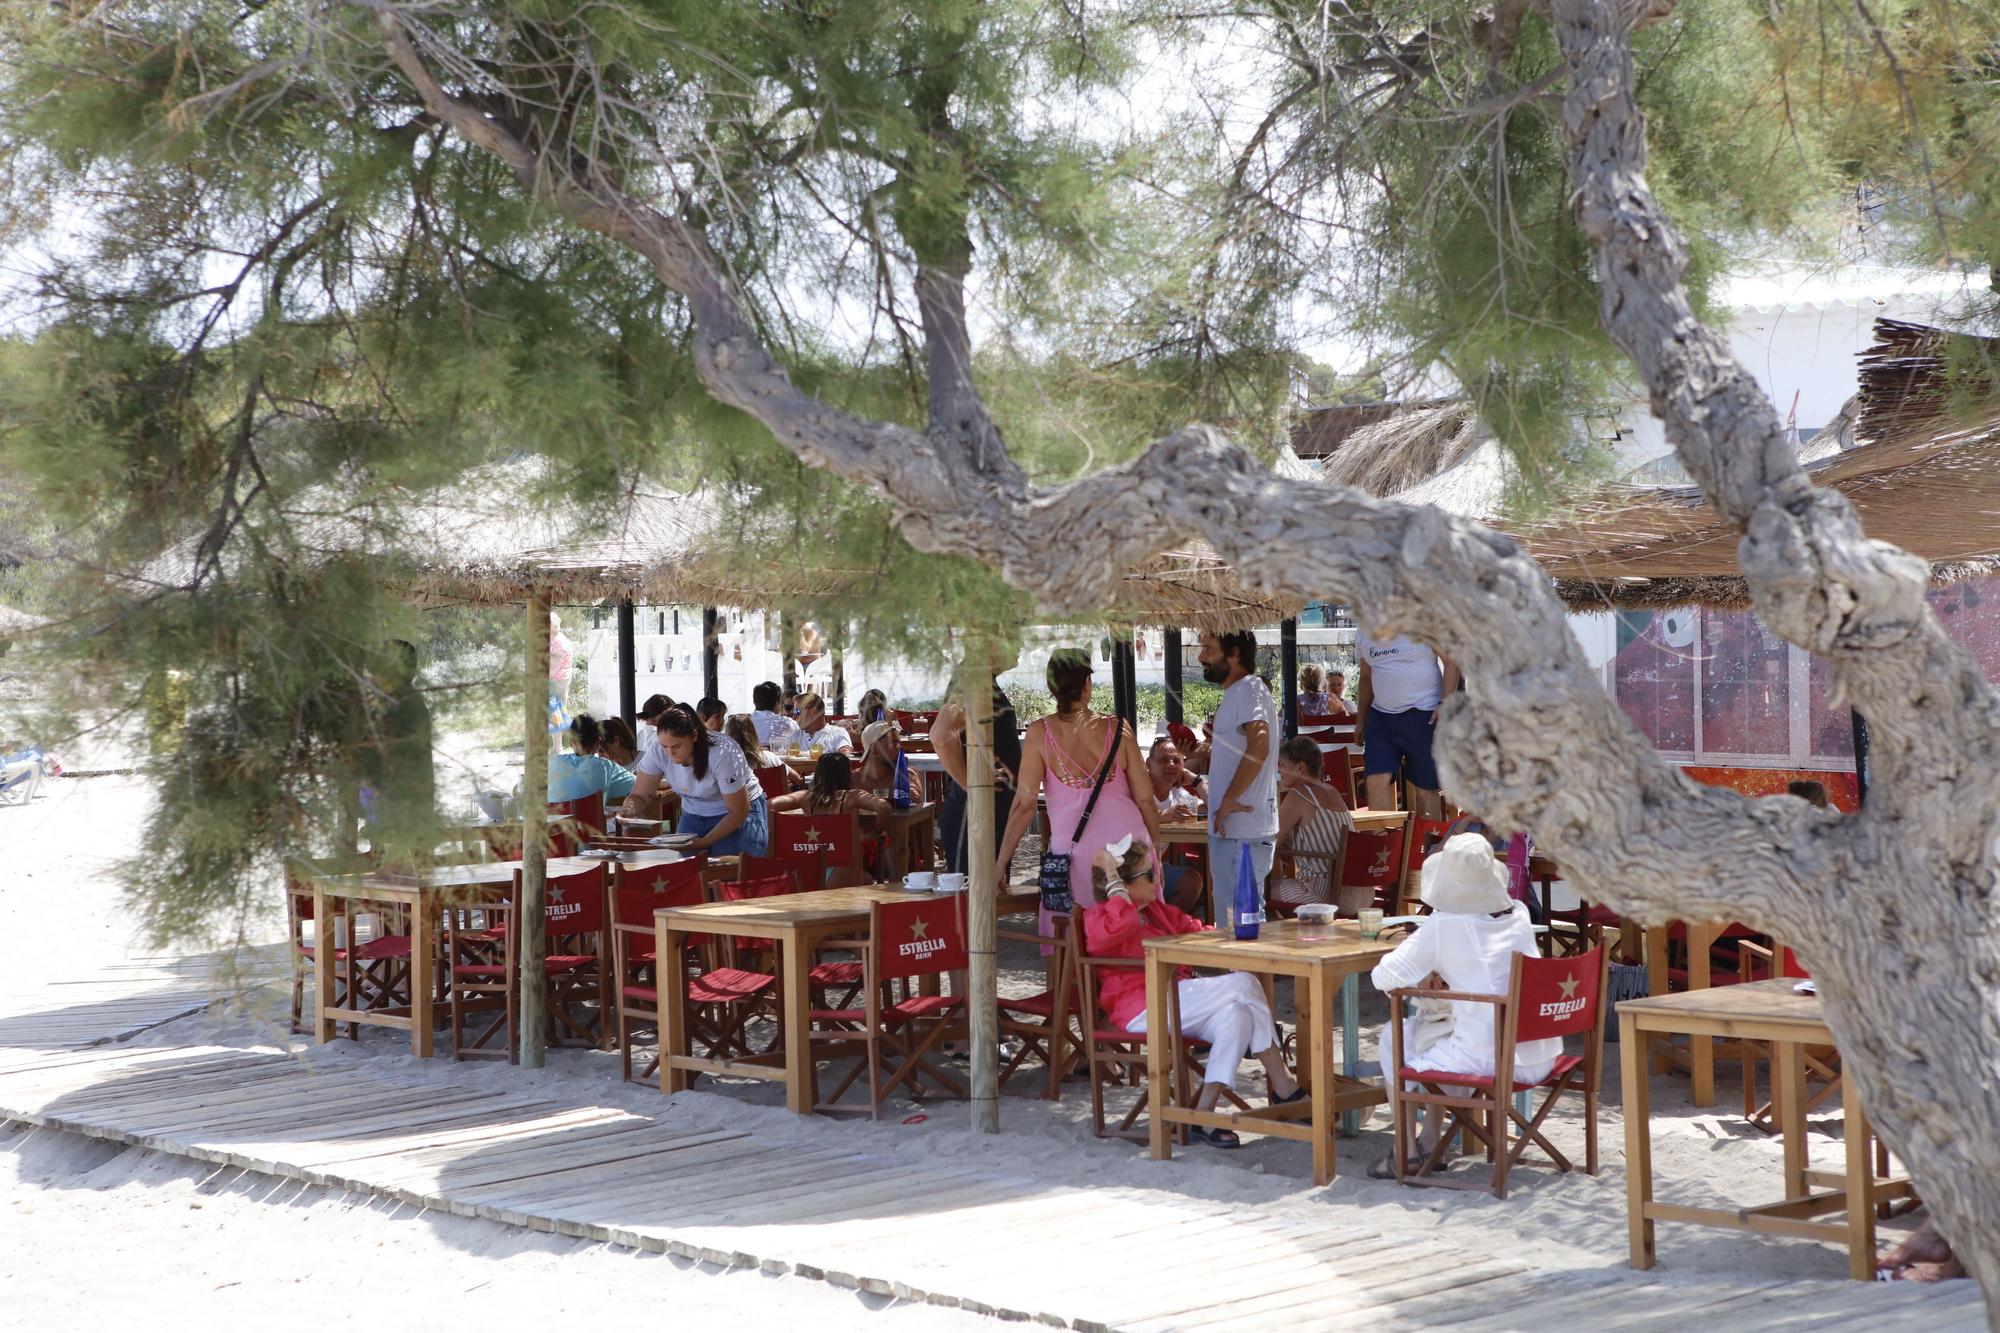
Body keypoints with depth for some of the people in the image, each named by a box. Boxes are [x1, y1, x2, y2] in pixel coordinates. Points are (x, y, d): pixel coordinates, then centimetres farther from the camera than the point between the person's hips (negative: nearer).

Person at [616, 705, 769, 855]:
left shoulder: (723, 754, -29)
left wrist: (703, 842, -27)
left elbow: (739, 811, -21)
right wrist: (629, 808, -34)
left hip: (736, 817, -4)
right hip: (694, 815, 4)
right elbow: (640, 796, -10)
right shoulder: (658, 750, -19)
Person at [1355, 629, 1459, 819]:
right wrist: (1361, 720, 21)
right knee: (1376, 781, -11)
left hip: (1422, 716, -4)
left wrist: (1445, 704, -16)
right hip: (1380, 716, 4)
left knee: (1424, 786, 0)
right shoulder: (1363, 636, 9)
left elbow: (1451, 662, -7)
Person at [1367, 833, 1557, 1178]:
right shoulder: (1519, 916, 6)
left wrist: (1418, 985, 11)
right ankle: (1430, 1140, 37)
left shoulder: (1442, 926, -11)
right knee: (1434, 1020, 31)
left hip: (1489, 1060, -6)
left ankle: (1406, 1151, 21)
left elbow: (1383, 978, -8)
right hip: (1541, 1057, 6)